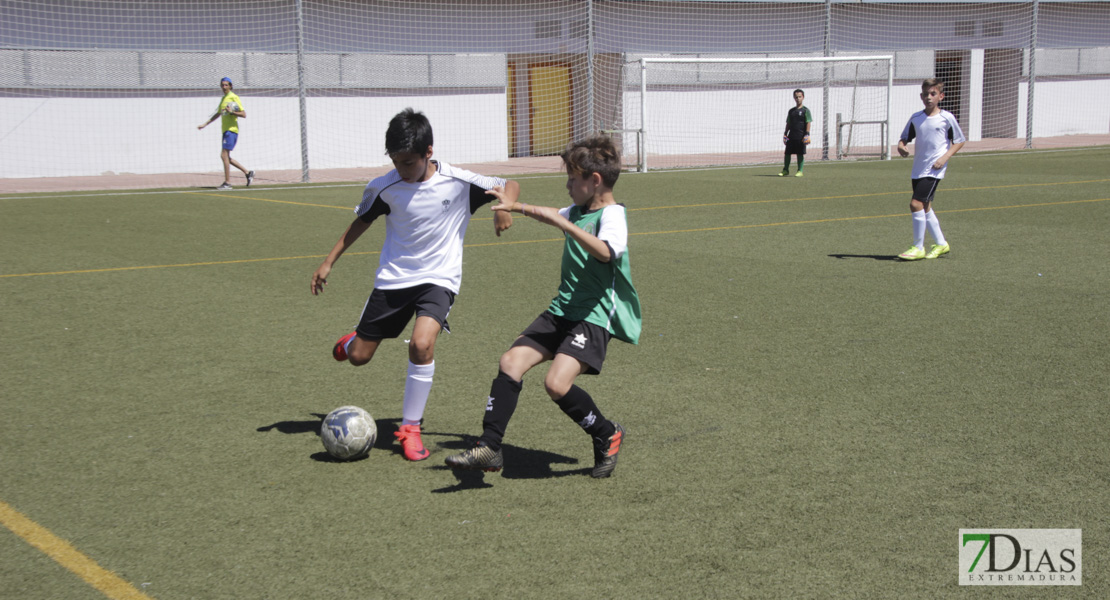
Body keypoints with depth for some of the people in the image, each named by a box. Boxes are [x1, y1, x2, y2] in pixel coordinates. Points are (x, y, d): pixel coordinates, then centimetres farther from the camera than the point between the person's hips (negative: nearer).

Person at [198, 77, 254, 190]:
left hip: (231, 130, -9)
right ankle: (248, 173, 17)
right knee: (226, 157, 9)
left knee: (224, 155, -13)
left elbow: (244, 114, -11)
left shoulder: (234, 97, -7)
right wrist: (205, 124, 33)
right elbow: (218, 114, 31)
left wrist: (232, 112, -22)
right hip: (225, 130, 9)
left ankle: (227, 183, -9)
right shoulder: (223, 98, 18)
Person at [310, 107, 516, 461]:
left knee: (422, 344, -28)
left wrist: (505, 203, -23)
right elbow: (361, 221, 10)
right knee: (358, 357, 6)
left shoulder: (458, 183, -13)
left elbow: (510, 186, 0)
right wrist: (328, 262, 9)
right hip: (392, 279, 2)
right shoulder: (384, 187, -8)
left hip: (438, 278, -2)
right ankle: (353, 340, 47)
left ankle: (410, 427, -9)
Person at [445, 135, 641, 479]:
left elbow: (605, 252, -34)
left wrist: (562, 223, -36)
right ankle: (488, 448, -3)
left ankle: (607, 436, 3)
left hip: (594, 317, -8)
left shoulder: (612, 215, -12)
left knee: (557, 383, -23)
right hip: (562, 310, 8)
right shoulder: (577, 212, 15)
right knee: (511, 362, -7)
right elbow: (551, 217, 39)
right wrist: (517, 207, 40)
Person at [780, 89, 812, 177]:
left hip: (801, 136, -5)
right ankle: (785, 170, 13)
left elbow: (808, 123, -6)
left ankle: (800, 171, 6)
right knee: (787, 152, 4)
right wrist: (785, 133, 11)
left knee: (800, 153, -1)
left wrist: (807, 134, -15)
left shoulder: (805, 110, -1)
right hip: (791, 135, 5)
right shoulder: (791, 111, 15)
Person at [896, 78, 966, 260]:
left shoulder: (946, 118, -5)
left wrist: (945, 157, -10)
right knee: (925, 207, 12)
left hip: (934, 170, -6)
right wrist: (901, 146, -9)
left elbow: (959, 141, 3)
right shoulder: (916, 118, 6)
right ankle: (941, 244, 28)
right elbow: (905, 138, 15)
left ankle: (918, 248, -6)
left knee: (916, 204, -16)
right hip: (918, 169, 6)